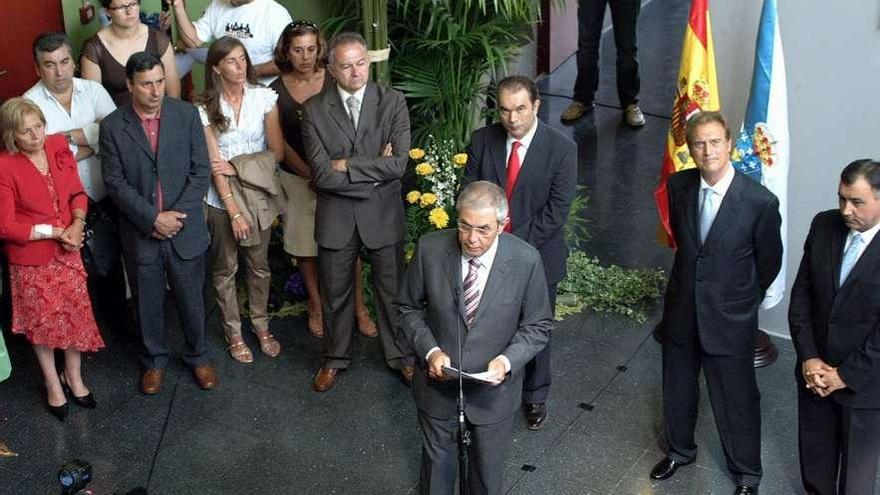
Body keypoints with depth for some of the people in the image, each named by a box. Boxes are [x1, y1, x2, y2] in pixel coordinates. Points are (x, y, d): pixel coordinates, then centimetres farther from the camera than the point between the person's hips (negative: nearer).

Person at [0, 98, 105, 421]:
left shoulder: (58, 148, -6)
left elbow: (77, 192, 5)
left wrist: (77, 224, -13)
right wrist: (54, 232, -20)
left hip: (68, 252, 4)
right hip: (31, 260, -4)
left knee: (76, 316, 12)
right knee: (43, 322, 13)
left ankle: (73, 377, 35)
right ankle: (52, 382, 35)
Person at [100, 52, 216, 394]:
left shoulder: (186, 114, -5)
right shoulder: (112, 126, -7)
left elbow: (201, 170, -6)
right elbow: (115, 183, -9)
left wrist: (176, 215, -14)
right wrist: (153, 219, -17)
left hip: (185, 230, 0)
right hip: (140, 234, 0)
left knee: (191, 300, 13)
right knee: (147, 303, 15)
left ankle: (198, 356, 35)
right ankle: (154, 360, 36)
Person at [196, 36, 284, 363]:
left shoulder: (264, 98, -5)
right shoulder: (206, 108, -8)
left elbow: (277, 152, -3)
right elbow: (214, 164, -11)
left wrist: (238, 167, -12)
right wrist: (234, 211, -16)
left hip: (259, 195, 1)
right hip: (222, 199, -1)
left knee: (259, 265, 12)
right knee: (225, 269, 10)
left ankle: (261, 325, 28)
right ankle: (233, 332, 24)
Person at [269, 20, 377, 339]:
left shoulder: (333, 83, -5)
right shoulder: (277, 90, -3)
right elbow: (280, 142, -1)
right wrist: (310, 175, -11)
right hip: (297, 179, 1)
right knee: (306, 247, 9)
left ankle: (359, 308, 13)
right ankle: (316, 308, 25)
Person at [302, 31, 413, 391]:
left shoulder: (393, 102, -7)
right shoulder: (314, 109, -7)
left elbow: (399, 164, -17)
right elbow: (322, 174, -15)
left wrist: (347, 166, -17)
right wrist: (375, 169, -16)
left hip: (383, 214, 0)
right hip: (335, 215, 0)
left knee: (391, 290, 14)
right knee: (335, 294, 16)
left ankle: (398, 354, 35)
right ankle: (335, 358, 37)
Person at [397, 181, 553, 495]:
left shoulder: (526, 260, -20)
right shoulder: (430, 249, -17)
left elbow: (538, 326, -8)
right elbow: (408, 308, -3)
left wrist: (507, 360, -25)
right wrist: (430, 351, -18)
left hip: (493, 387, -1)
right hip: (437, 380, 1)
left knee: (488, 469, 21)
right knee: (437, 458, 23)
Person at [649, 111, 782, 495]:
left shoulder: (761, 201, -21)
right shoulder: (679, 185, -8)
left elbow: (769, 262, -4)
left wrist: (741, 301, 9)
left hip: (729, 319, -4)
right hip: (681, 310, 4)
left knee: (737, 402, 10)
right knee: (677, 390, 22)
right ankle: (680, 450, 47)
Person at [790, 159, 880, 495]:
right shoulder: (824, 225, -5)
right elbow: (801, 294, 0)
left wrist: (846, 375, -15)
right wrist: (808, 358, -7)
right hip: (815, 369, 4)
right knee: (814, 454, 22)